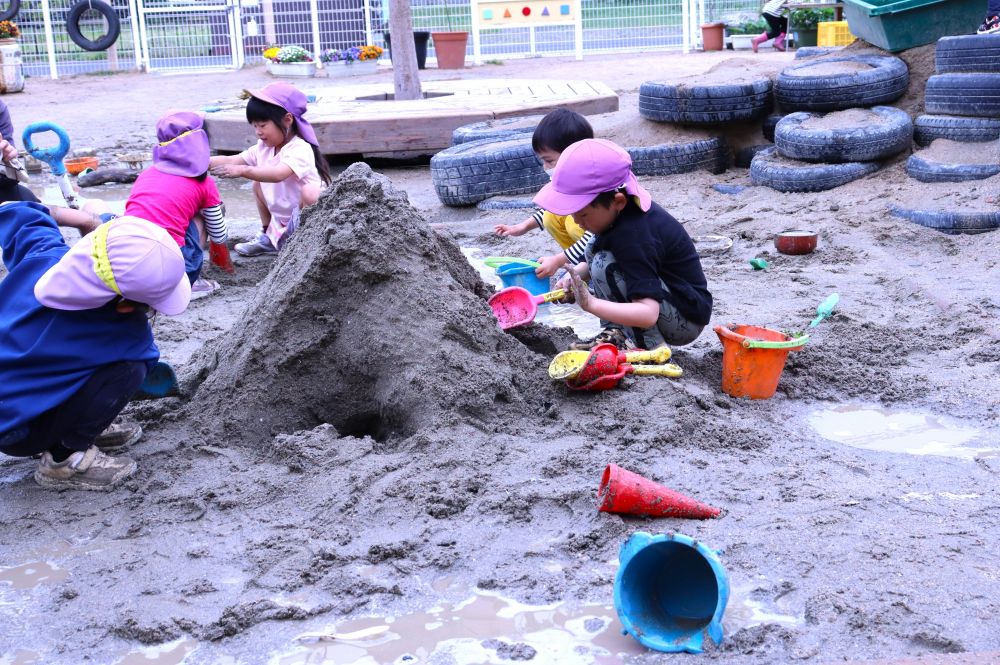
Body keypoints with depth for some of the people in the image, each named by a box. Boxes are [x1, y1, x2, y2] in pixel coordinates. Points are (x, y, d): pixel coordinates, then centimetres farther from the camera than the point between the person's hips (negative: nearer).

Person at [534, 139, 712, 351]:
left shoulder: (634, 238, -31)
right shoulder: (623, 208, -4)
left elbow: (648, 315, -36)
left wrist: (590, 304, -39)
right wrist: (574, 275, -7)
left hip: (688, 318, -9)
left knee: (606, 266, -25)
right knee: (595, 247, 3)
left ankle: (652, 349, -15)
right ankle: (617, 333, -2)